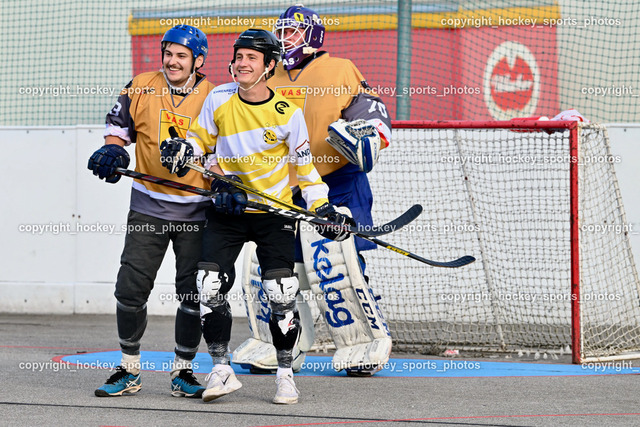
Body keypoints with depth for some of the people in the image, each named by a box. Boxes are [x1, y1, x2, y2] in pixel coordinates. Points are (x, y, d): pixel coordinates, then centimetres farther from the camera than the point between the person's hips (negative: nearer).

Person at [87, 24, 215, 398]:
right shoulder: (142, 88, 1)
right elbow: (118, 128, 11)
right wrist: (113, 151, -9)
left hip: (195, 210, -1)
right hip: (148, 207, 1)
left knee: (194, 293, 0)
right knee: (131, 287, -3)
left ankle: (182, 372, 15)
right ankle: (129, 370, 11)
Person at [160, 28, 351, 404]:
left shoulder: (287, 113, -8)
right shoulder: (219, 100, -3)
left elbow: (304, 165, 0)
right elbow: (201, 139, 10)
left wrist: (323, 207, -7)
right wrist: (184, 149, -12)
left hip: (274, 211, -2)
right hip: (228, 208, 2)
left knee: (281, 292, -9)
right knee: (210, 285, -9)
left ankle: (286, 373, 6)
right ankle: (222, 370, 0)